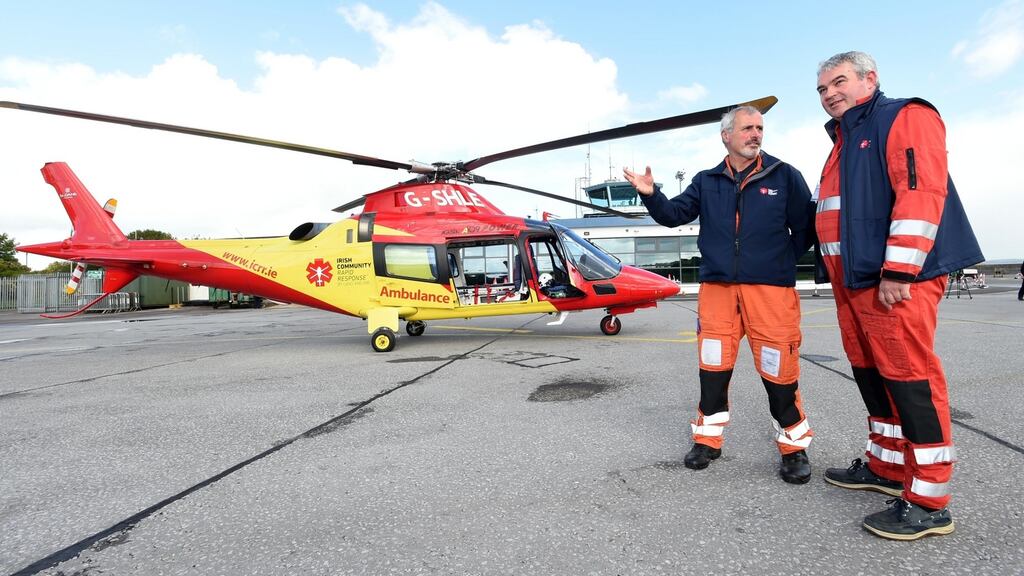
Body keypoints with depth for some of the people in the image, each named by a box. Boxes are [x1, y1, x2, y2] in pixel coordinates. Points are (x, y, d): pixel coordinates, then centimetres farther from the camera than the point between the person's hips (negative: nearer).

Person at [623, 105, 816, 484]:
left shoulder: (784, 175, 5)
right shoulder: (706, 182, 11)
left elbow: (805, 227, 4)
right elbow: (675, 215, 3)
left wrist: (784, 261, -1)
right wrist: (651, 195, -12)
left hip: (771, 289, -2)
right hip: (717, 288, 2)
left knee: (778, 368, 1)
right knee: (714, 366, 7)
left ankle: (794, 446, 21)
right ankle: (708, 439, 21)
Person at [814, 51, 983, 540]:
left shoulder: (904, 117, -4)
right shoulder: (843, 141, 23)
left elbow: (920, 195, -16)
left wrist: (898, 271, -21)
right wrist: (835, 275, 20)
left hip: (897, 278, -9)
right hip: (852, 281, 9)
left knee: (910, 380, -6)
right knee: (872, 376, 14)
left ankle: (928, 503, 3)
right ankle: (885, 468, 28)